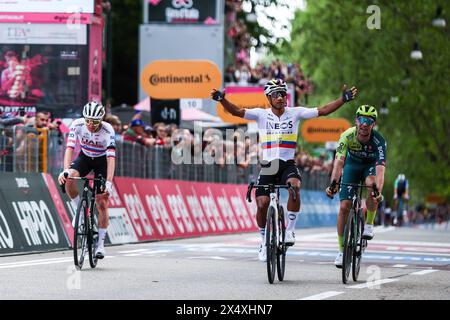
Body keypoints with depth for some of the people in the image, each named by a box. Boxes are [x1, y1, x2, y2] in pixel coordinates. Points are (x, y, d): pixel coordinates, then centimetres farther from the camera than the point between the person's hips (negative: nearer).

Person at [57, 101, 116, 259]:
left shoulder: (108, 130, -31)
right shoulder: (77, 125, -26)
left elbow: (111, 158, -36)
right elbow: (70, 148, -32)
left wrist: (109, 183, -47)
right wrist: (65, 170, -47)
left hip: (102, 160, -2)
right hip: (84, 157, 2)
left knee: (102, 204, -6)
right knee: (68, 179, -31)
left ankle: (100, 244, 5)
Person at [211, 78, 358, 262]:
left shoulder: (295, 113, 1)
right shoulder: (261, 114, 0)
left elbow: (323, 111, -4)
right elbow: (237, 112, -10)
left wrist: (344, 99, -15)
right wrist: (222, 99, -26)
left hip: (287, 164, -1)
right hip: (268, 166, 1)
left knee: (295, 186, -32)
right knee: (262, 204, -9)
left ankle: (290, 230, -18)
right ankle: (264, 241, 15)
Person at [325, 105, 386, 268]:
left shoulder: (378, 140, -34)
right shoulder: (347, 136, -30)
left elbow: (380, 168, -44)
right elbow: (339, 162, -38)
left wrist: (379, 192, -60)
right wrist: (333, 184, -55)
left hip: (371, 164, -1)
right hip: (352, 164, 1)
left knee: (371, 183, -36)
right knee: (344, 207, -9)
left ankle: (369, 224, -14)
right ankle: (342, 250, 2)